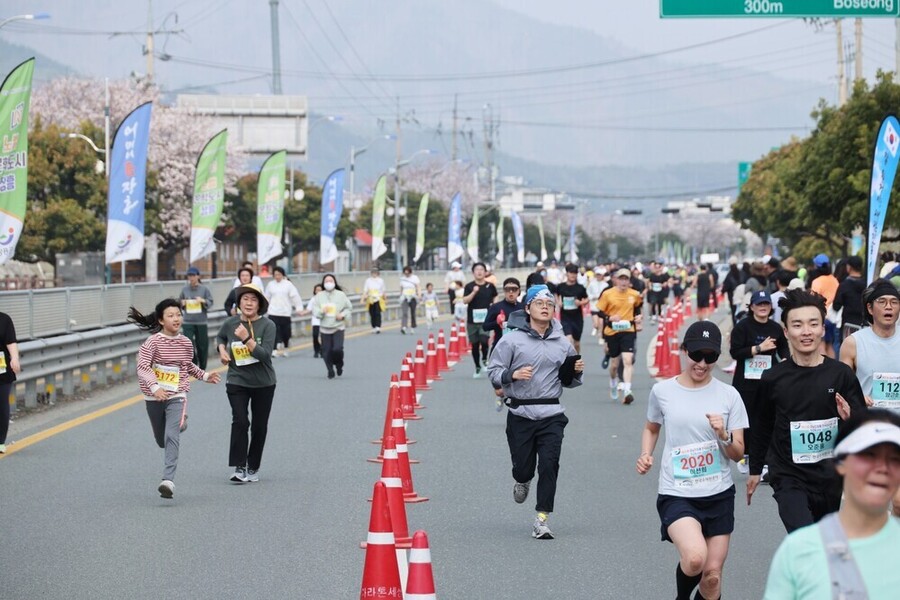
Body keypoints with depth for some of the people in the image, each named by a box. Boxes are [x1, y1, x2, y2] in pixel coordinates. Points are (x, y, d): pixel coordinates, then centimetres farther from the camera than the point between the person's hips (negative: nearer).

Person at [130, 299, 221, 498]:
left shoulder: (186, 343, 3)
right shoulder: (152, 342, -11)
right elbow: (142, 367, -21)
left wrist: (205, 375, 13)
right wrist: (154, 387, -35)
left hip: (177, 397, 0)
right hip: (154, 398, 0)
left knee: (171, 438, -19)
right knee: (162, 441, 16)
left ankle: (168, 480, -27)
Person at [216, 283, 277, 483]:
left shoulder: (267, 325, -11)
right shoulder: (230, 323, -3)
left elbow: (265, 354, -22)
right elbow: (220, 338, 21)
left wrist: (246, 338, -30)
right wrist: (222, 350, 2)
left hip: (263, 383, 0)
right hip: (237, 381, 0)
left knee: (259, 426, 8)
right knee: (240, 421, -15)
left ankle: (253, 468, 23)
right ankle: (239, 468, -13)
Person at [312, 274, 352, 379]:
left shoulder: (341, 295, 0)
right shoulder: (319, 296, 3)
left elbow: (349, 308, 8)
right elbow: (314, 310, 2)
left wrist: (343, 315, -9)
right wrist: (321, 311, -18)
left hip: (338, 327, -2)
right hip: (324, 328, 2)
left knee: (337, 349, -15)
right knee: (326, 351, 1)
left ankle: (339, 364, 15)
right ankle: (330, 371, 20)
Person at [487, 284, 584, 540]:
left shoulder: (563, 344, 9)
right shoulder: (512, 340, -1)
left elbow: (567, 381, 20)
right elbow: (493, 370, -1)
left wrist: (576, 372, -1)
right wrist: (513, 375, -19)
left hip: (551, 415, 1)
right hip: (520, 414, -1)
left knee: (549, 465, -11)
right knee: (523, 466, 7)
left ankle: (542, 518, -6)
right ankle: (523, 481, 45)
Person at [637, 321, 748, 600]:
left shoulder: (728, 396, 0)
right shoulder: (662, 391, -1)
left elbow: (738, 454, 2)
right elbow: (651, 428, 20)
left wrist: (724, 436, -18)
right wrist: (646, 454, 1)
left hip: (719, 495, 2)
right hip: (676, 494, -2)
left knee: (712, 577, 4)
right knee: (695, 558, -27)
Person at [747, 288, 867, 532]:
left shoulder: (841, 374, -2)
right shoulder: (772, 379, -3)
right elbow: (762, 427, 12)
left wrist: (850, 419, -18)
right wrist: (755, 470, 20)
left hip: (833, 479, 2)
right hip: (789, 478, -2)